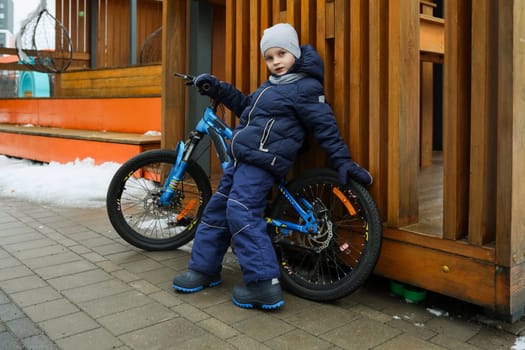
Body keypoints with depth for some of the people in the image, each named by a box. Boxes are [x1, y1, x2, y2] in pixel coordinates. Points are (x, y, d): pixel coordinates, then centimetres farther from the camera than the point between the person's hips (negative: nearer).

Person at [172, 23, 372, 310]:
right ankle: (204, 269, 22)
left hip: (262, 161, -10)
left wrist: (342, 161, -11)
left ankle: (264, 285, -16)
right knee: (217, 209, 10)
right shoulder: (272, 85, 21)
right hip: (242, 158, 10)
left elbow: (325, 127, -8)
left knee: (241, 213, -20)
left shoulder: (305, 87, -6)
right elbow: (247, 108, 31)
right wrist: (218, 89, 24)